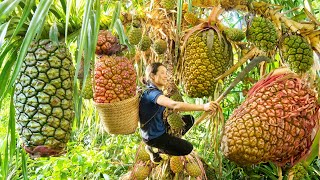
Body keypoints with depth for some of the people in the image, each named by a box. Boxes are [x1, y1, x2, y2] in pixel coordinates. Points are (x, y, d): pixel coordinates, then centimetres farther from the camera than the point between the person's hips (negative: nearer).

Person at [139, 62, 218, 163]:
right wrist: (203, 107, -46)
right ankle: (153, 149, 3)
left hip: (160, 128, 9)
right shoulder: (151, 92, -28)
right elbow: (174, 105, -43)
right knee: (187, 148, -6)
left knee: (189, 119, 9)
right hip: (153, 136, -9)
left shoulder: (156, 91, 6)